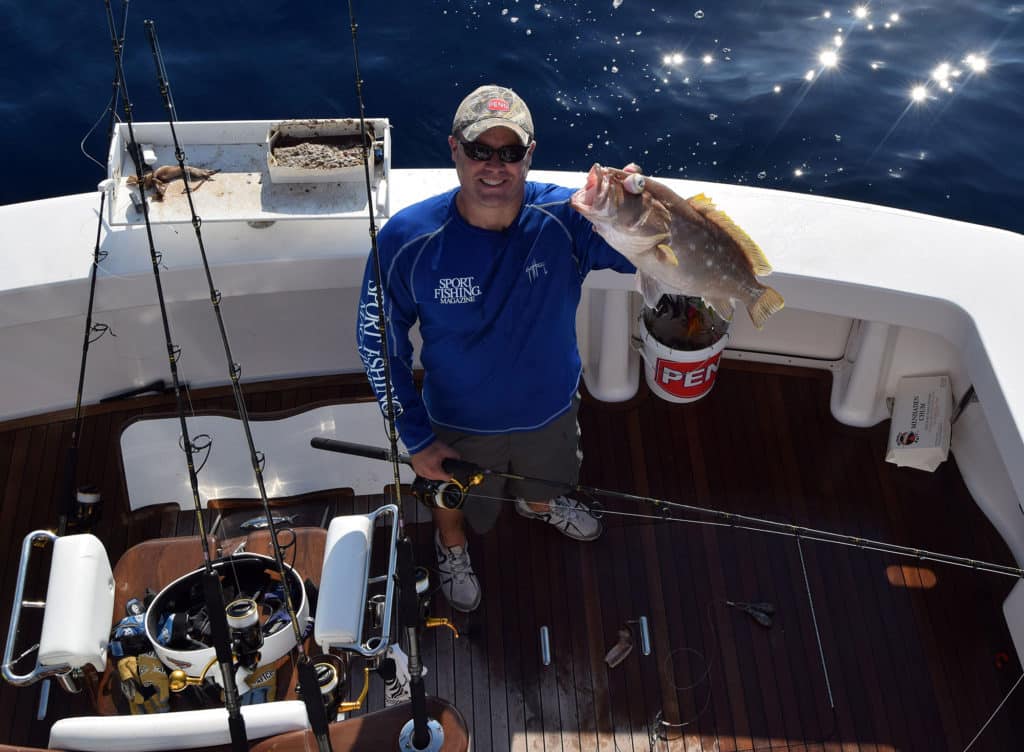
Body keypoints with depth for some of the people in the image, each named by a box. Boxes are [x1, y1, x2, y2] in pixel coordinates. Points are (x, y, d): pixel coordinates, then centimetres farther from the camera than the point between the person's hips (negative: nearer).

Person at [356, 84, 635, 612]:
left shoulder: (567, 219, -29)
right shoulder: (407, 240, -29)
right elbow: (377, 341, -16)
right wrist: (415, 437, -15)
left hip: (550, 406, 2)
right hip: (459, 421, -1)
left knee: (545, 476, 35)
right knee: (455, 500, 29)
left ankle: (537, 504, 73)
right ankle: (451, 545, 67)